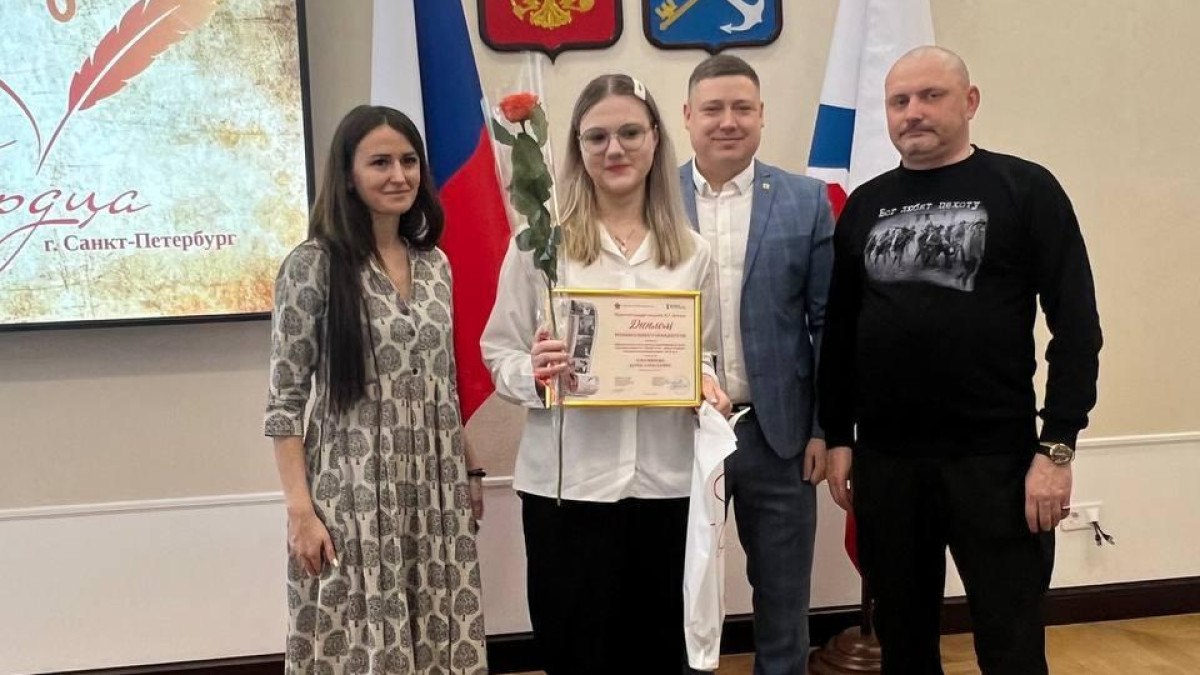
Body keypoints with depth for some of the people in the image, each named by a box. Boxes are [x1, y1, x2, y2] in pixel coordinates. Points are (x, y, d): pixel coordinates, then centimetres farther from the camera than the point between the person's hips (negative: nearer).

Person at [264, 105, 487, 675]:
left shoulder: (434, 263, 9)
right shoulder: (313, 265, -8)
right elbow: (284, 401, -9)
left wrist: (470, 472, 15)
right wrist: (301, 510, -14)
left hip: (436, 493, 5)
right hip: (353, 493, -5)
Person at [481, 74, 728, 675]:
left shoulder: (691, 250, 6)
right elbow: (498, 355, -1)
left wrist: (707, 386, -6)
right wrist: (533, 373, -21)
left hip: (666, 481, 3)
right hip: (567, 483, -2)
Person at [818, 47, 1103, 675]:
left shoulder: (1025, 190, -3)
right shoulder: (865, 205, 9)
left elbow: (1076, 325, -6)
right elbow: (839, 331, 11)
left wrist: (1057, 445, -12)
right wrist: (838, 437, 7)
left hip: (996, 456, -3)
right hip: (884, 458, 4)